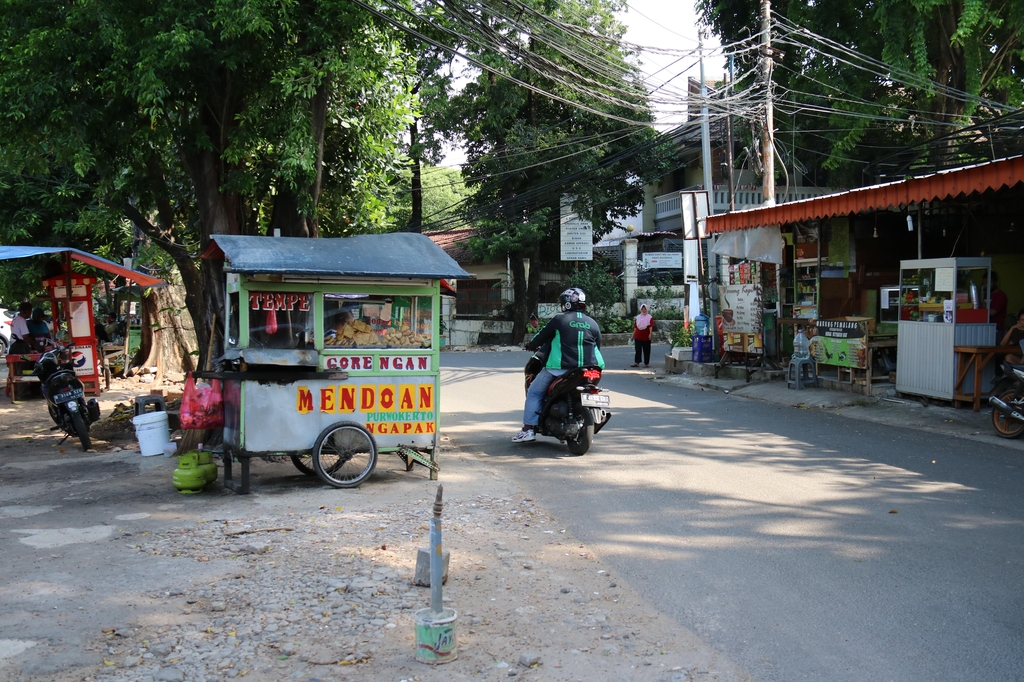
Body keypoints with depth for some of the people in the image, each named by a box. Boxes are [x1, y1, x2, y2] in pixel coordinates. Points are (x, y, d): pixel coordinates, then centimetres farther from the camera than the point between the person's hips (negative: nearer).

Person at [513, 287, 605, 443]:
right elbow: (597, 347, 18)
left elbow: (542, 336, 6)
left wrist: (531, 346, 26)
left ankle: (529, 429, 3)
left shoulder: (559, 319, -1)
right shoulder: (593, 323, 11)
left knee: (534, 392, 10)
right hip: (589, 368, 4)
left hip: (561, 367, -4)